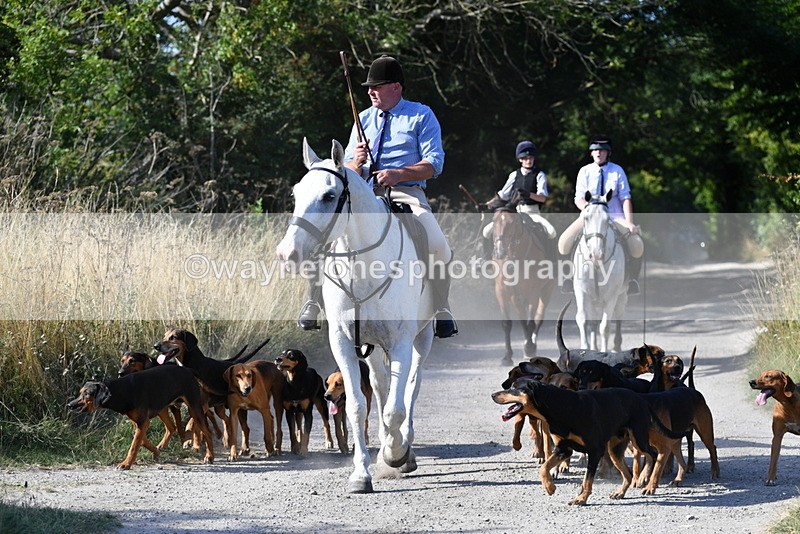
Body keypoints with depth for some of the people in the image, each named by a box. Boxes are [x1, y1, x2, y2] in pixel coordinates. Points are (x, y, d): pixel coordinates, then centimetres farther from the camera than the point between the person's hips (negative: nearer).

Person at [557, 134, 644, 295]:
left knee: (636, 244, -25)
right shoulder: (585, 171, 4)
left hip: (615, 217, -1)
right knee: (565, 241, -23)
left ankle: (632, 279, -3)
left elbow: (625, 199, -2)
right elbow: (579, 199, 0)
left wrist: (629, 223, -16)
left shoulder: (618, 171, 2)